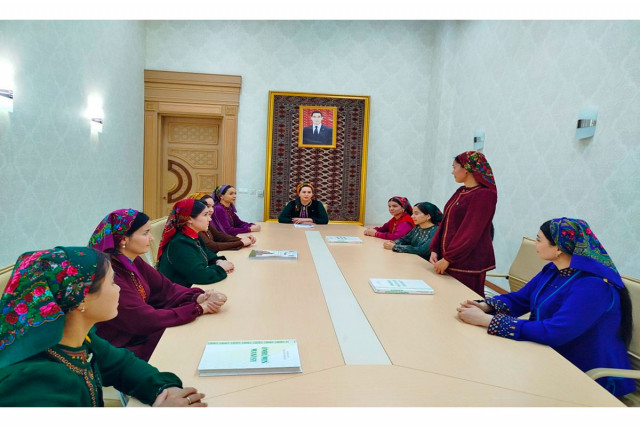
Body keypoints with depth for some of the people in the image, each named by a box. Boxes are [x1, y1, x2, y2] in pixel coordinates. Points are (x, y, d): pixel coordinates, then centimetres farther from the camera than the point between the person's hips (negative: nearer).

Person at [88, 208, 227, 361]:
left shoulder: (134, 261, -1)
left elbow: (165, 288, 0)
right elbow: (146, 320, -26)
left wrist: (198, 297, -19)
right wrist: (200, 309, -22)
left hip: (144, 333, 7)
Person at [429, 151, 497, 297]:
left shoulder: (484, 194, -13)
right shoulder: (460, 192, 13)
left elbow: (471, 233, -19)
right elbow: (444, 223, 12)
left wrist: (448, 259, -19)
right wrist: (435, 250, 2)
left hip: (467, 265, -7)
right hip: (447, 262, 8)